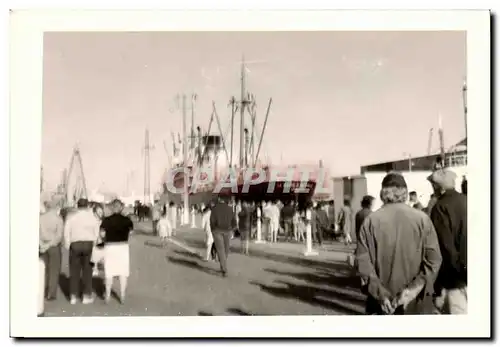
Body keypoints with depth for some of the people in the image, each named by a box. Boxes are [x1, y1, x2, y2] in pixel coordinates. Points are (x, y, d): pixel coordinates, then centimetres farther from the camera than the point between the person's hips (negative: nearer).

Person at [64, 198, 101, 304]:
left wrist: (68, 246, 6)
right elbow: (96, 233, -1)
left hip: (75, 244, 0)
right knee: (87, 270, 6)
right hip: (89, 244, 0)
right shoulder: (92, 217, 2)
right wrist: (93, 244, 6)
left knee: (74, 270, 8)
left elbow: (66, 232, -1)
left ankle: (73, 296, 12)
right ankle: (87, 296, 9)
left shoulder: (71, 217, 2)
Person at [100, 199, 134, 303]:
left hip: (110, 246, 0)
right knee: (123, 273, 8)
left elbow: (102, 234, -9)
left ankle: (107, 296, 20)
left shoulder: (106, 220, -6)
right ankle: (122, 296, 11)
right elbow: (130, 233, -7)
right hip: (123, 246, 0)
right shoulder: (126, 220, -3)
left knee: (109, 272, 11)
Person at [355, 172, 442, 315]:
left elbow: (362, 260, -10)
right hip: (413, 302, 0)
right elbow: (433, 259, -8)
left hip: (380, 298, 0)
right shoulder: (422, 219, -4)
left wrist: (380, 292, -10)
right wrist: (415, 288, -11)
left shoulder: (371, 220, -5)